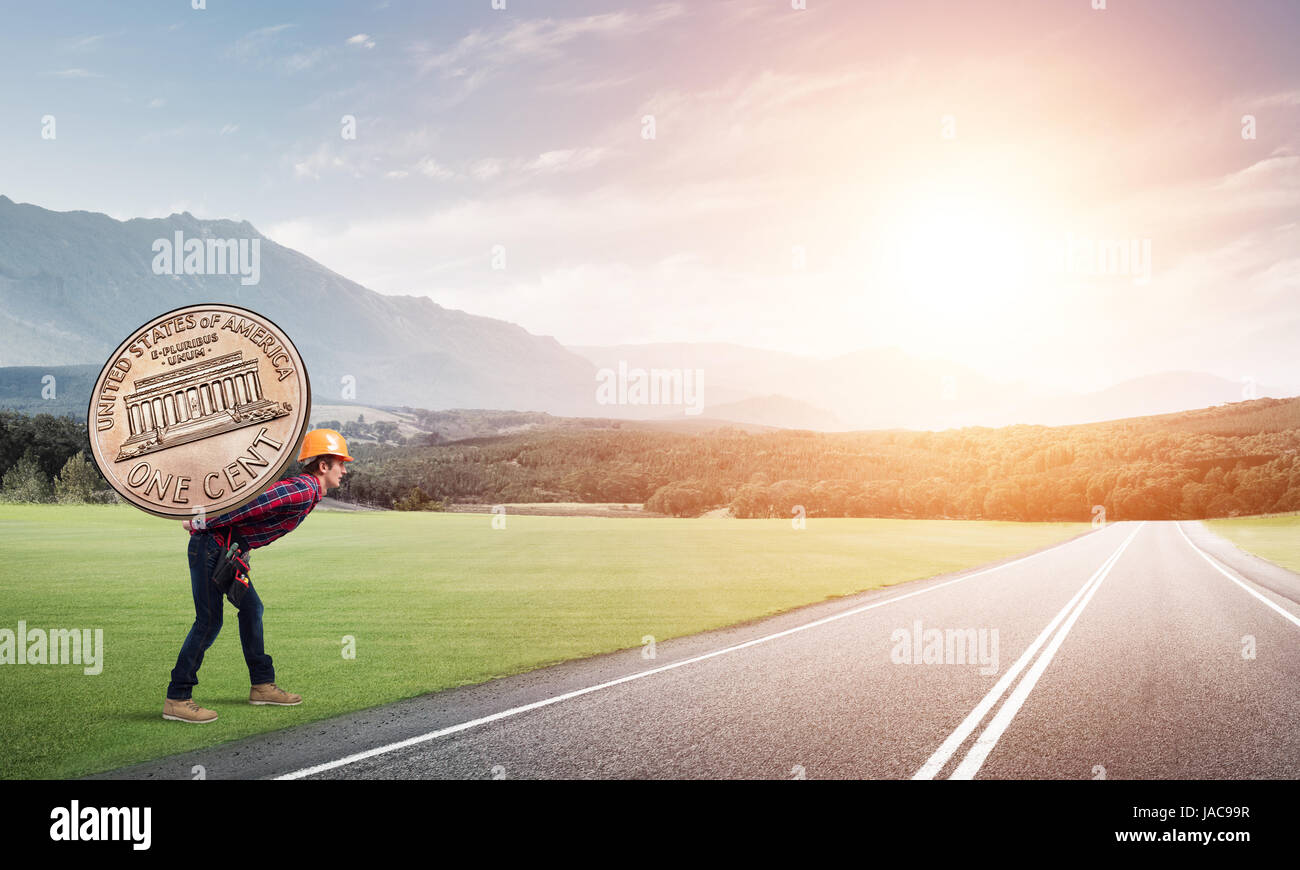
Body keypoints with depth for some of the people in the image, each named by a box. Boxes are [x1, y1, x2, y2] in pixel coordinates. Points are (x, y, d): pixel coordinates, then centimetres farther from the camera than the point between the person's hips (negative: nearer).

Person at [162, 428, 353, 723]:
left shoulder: (301, 487, 14)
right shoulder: (303, 491, -19)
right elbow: (251, 505, -26)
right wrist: (205, 525, -19)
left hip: (229, 551, 10)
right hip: (212, 546, -10)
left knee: (251, 609, 15)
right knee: (209, 621, -9)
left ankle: (262, 685, 24)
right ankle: (177, 699, -4)